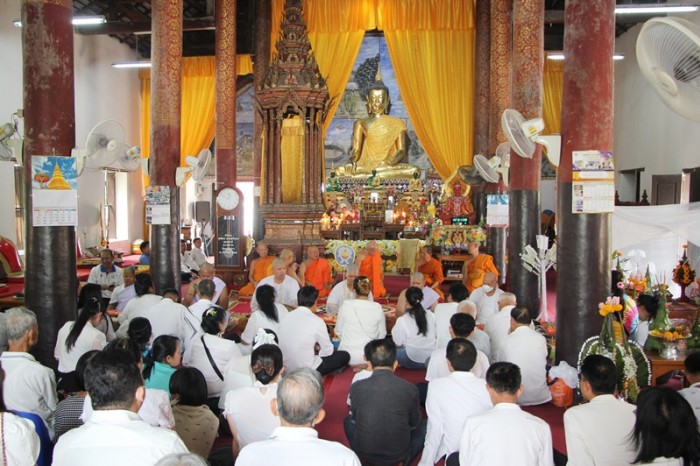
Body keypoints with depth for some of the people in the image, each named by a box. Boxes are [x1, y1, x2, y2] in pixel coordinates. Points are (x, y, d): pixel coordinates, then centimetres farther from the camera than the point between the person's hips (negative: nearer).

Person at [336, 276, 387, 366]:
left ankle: (355, 364, 16)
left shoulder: (345, 306, -9)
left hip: (347, 355, 1)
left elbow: (338, 332, 1)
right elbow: (382, 335, 1)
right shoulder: (377, 308, -7)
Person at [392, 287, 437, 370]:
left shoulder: (402, 320, -18)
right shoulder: (430, 315, -6)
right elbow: (434, 335, 6)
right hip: (432, 359, 4)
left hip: (412, 362, -4)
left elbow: (398, 343, -10)